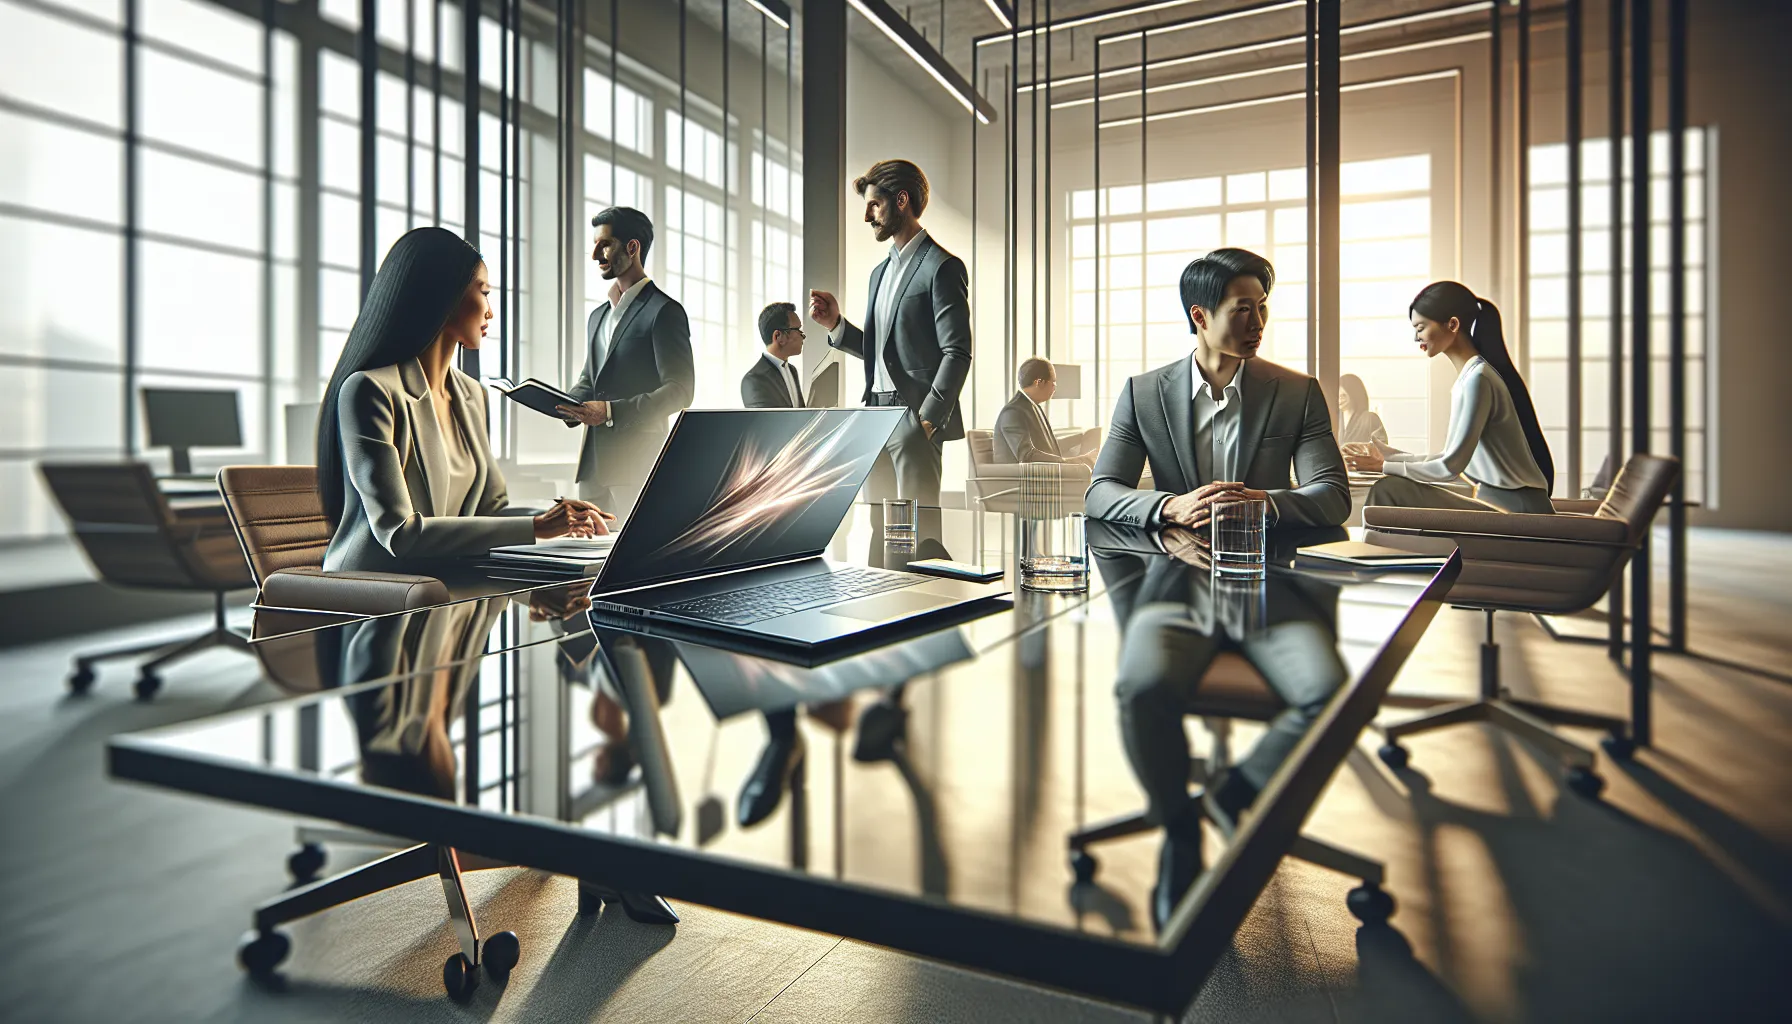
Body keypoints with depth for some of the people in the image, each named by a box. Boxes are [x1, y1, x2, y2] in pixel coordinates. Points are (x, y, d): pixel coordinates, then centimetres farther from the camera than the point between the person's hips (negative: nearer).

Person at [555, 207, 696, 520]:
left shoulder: (664, 311, -6)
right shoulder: (598, 315, 20)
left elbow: (680, 390, -13)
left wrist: (611, 412, -21)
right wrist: (567, 403, 4)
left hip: (639, 460, -8)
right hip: (593, 460, 8)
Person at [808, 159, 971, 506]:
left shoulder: (942, 267, -6)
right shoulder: (880, 272, 21)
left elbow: (957, 354, -12)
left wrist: (927, 421, -18)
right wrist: (836, 324, 7)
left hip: (915, 416, -8)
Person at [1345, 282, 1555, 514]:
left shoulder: (1477, 378, -16)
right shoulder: (1470, 376, 12)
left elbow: (1451, 466, -16)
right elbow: (1451, 458, 13)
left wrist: (1383, 466, -7)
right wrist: (1385, 456, 11)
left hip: (1517, 511, -8)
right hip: (1501, 503, 8)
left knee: (1389, 492, -16)